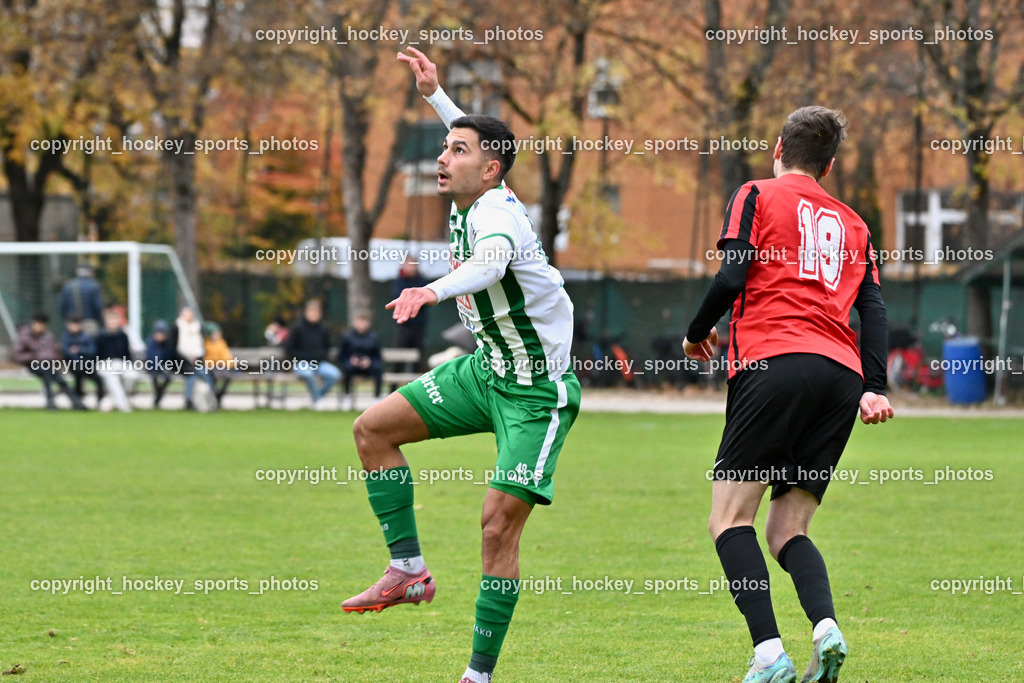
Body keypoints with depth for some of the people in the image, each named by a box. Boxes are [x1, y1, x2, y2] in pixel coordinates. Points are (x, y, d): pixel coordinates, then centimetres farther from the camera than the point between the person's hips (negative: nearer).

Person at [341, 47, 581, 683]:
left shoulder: (497, 212, -25)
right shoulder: (473, 200, 1)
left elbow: (489, 262, -50)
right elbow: (478, 136, 26)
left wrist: (433, 289, -67)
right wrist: (434, 92, 27)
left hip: (537, 390, -10)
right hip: (488, 368, 10)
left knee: (499, 524, -15)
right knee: (374, 427, 5)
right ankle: (409, 570, 10)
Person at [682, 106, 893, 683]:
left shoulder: (758, 196, 11)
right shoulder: (851, 222, 25)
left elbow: (733, 276, -2)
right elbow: (873, 308, 14)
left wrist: (697, 334, 14)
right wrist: (875, 389, 6)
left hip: (774, 361, -5)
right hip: (842, 373, 5)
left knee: (732, 517, -3)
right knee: (787, 529, 9)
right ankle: (827, 628, -19)